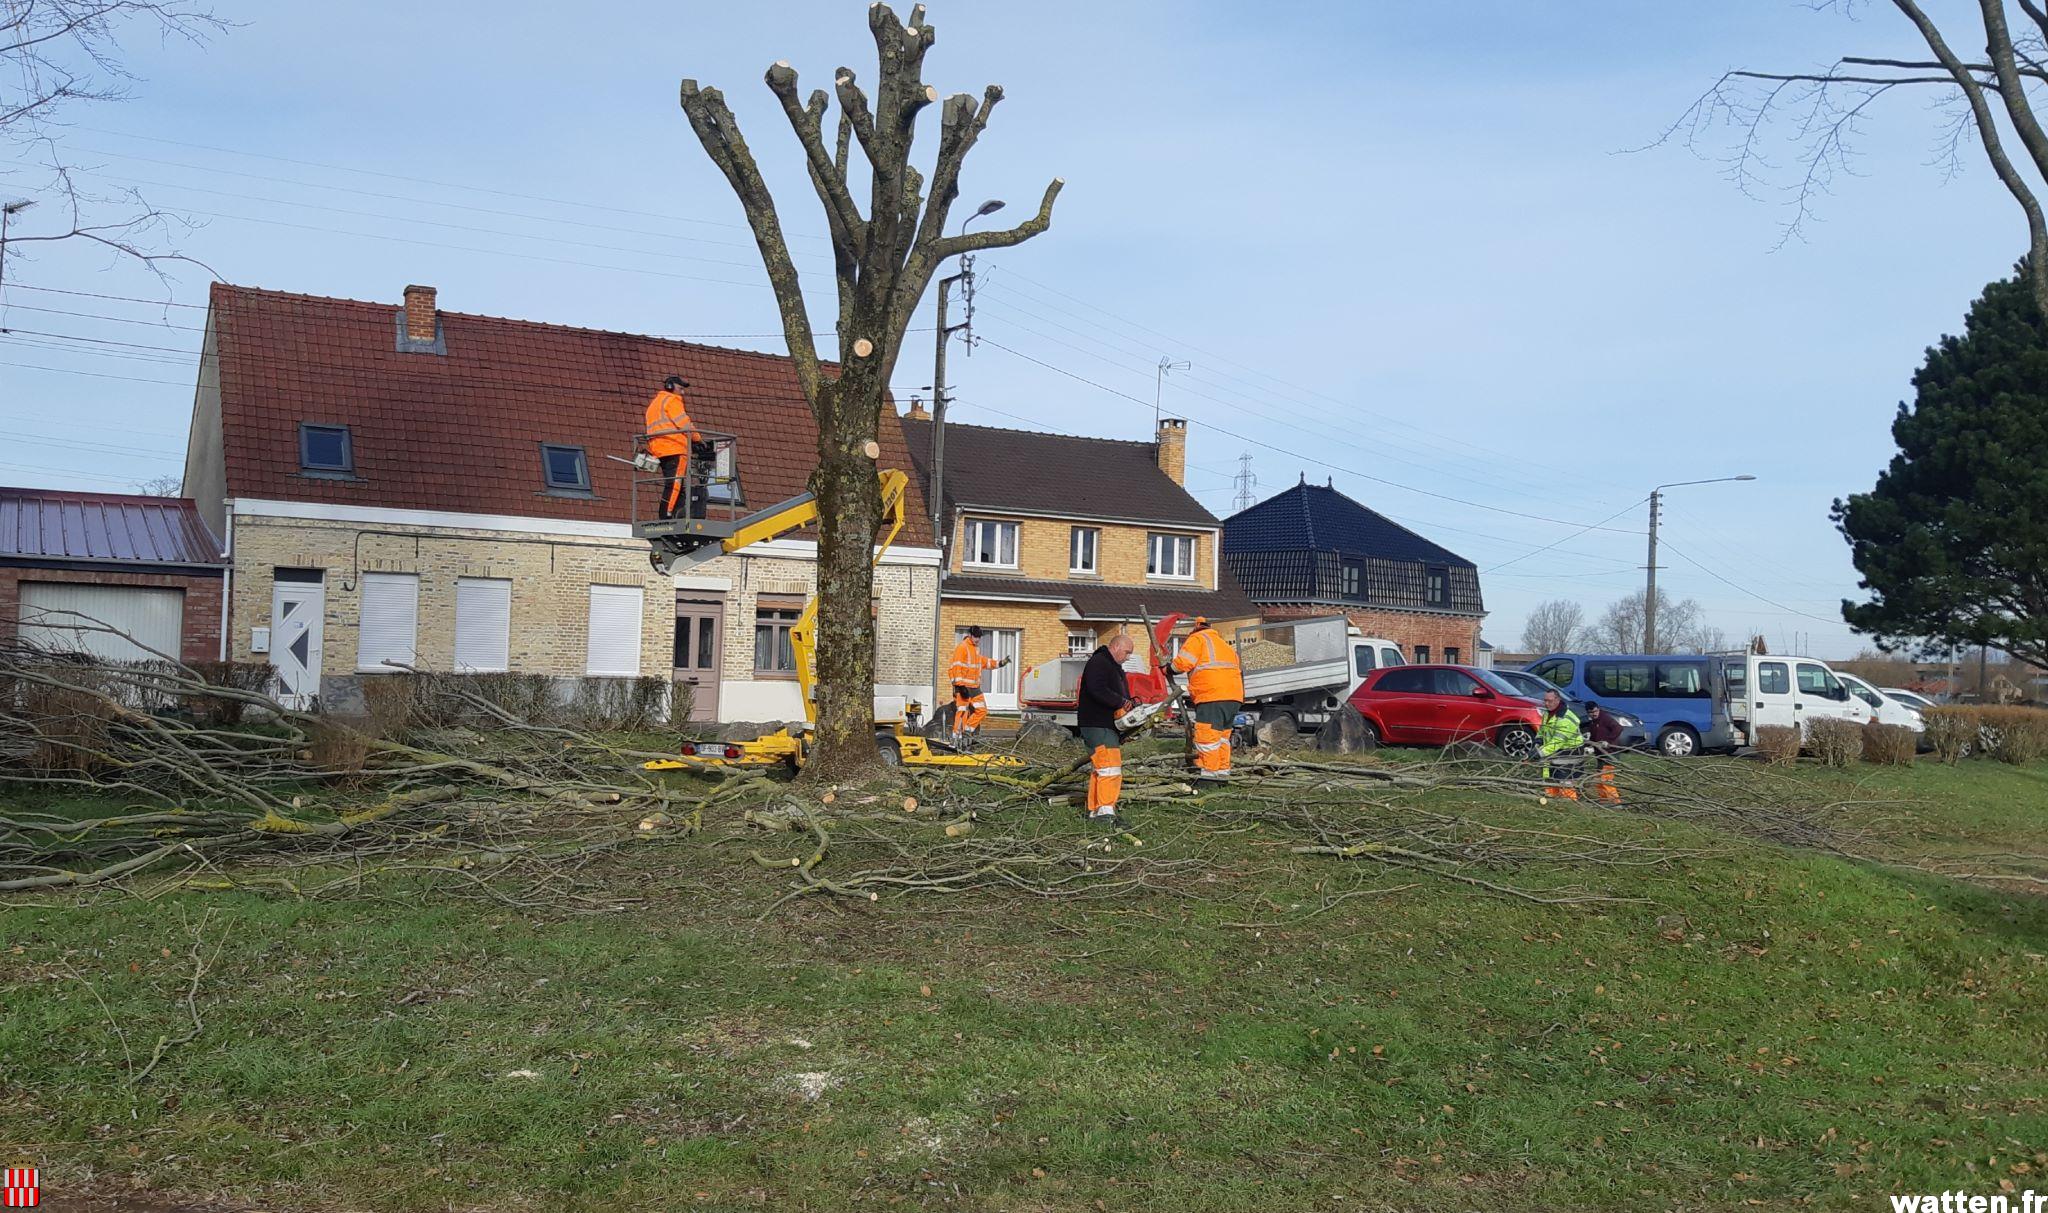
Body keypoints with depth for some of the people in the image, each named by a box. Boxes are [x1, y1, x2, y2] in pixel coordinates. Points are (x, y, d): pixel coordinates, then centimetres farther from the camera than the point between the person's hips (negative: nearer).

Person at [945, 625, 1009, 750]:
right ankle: (957, 739, -5)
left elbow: (983, 662, 34)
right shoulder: (962, 647, -11)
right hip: (963, 687, -9)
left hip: (975, 687, 9)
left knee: (982, 710, 6)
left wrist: (999, 663, 27)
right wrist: (961, 685, -23)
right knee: (962, 712, -9)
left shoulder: (976, 648, 18)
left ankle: (967, 730, 14)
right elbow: (957, 667, -18)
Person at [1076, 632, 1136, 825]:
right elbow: (1097, 690, -26)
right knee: (1110, 767, -17)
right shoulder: (1098, 663, -11)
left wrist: (1130, 707, 8)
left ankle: (1093, 810, 15)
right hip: (1098, 727, -11)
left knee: (1099, 770, 11)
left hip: (1109, 726, 11)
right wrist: (1121, 702, -23)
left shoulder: (1115, 667, 23)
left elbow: (1122, 695, 26)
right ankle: (1106, 811, -22)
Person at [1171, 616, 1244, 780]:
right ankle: (1223, 770, 18)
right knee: (1222, 734, 16)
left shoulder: (1197, 639, 7)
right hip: (1235, 695, 8)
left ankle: (1209, 771, -7)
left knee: (1207, 734, -6)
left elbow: (1183, 662, -7)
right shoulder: (1224, 643, 32)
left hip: (1213, 695, -8)